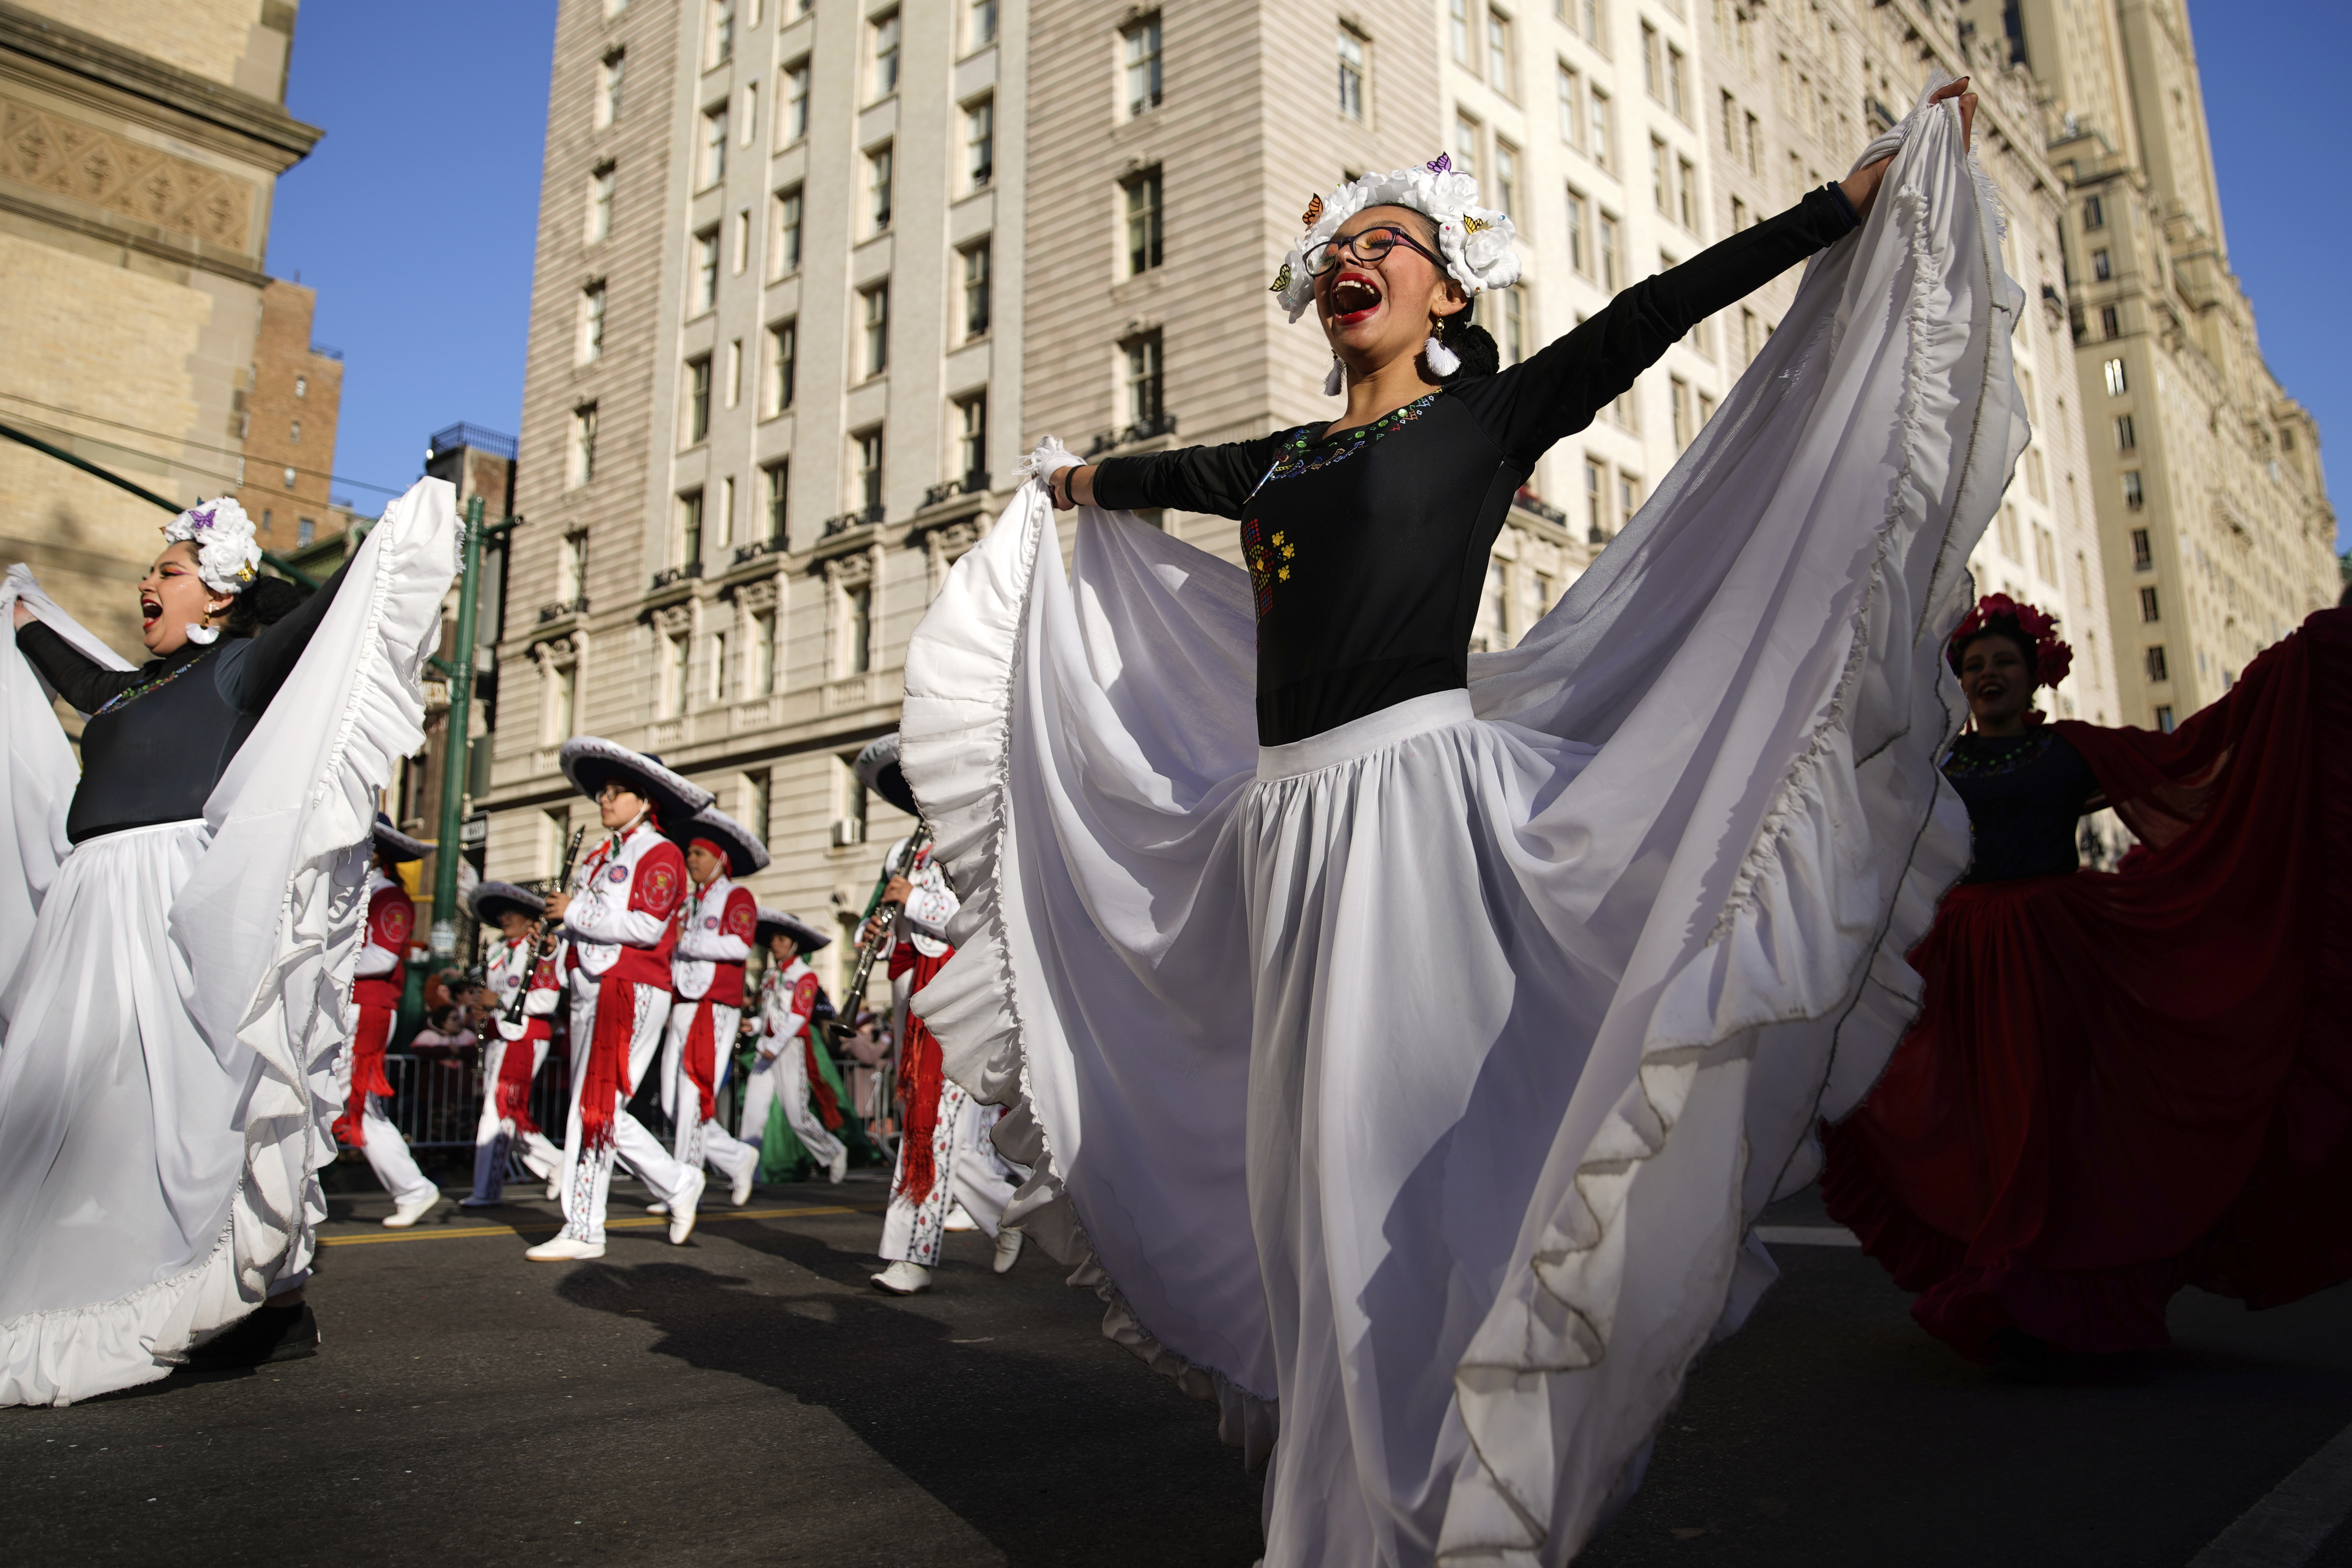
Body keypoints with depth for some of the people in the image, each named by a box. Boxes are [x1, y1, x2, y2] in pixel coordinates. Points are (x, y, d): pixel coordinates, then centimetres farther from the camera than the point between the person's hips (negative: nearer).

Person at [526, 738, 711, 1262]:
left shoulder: (661, 855, -6)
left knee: (596, 1107, -8)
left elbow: (647, 927, -18)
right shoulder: (601, 855, 20)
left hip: (631, 992, -9)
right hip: (592, 988, 9)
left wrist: (575, 912, -13)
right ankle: (678, 1184, 17)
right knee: (600, 1108, 8)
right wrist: (561, 912, 3)